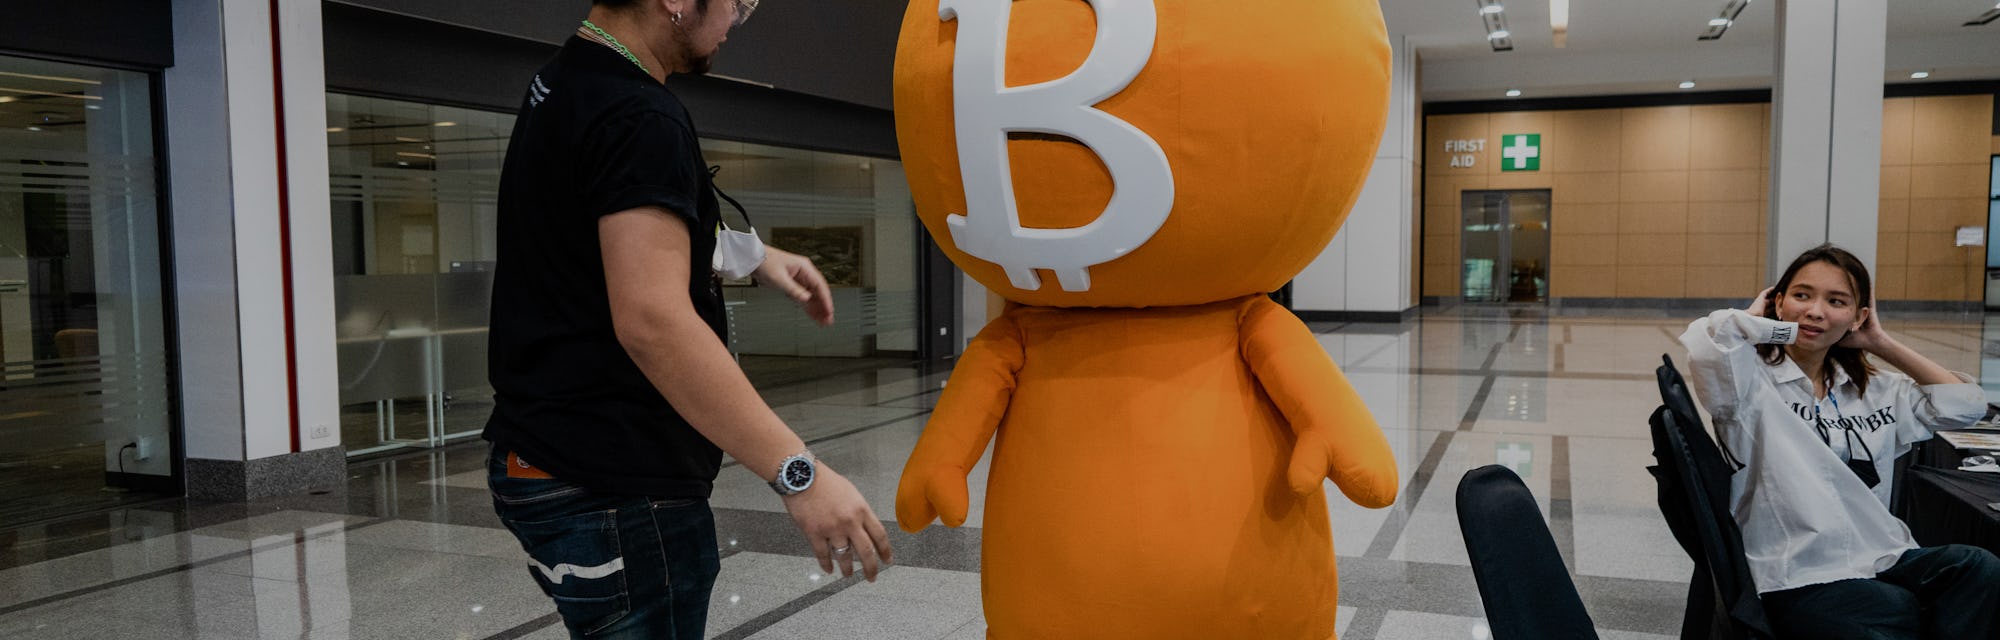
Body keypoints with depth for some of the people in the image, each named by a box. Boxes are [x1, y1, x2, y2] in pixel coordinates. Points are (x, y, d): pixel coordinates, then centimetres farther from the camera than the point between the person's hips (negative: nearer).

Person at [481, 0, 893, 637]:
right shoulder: (640, 118, -20)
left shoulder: (560, 86, 12)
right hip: (615, 488, -10)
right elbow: (653, 321, -30)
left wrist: (753, 258, 25)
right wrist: (798, 474, -30)